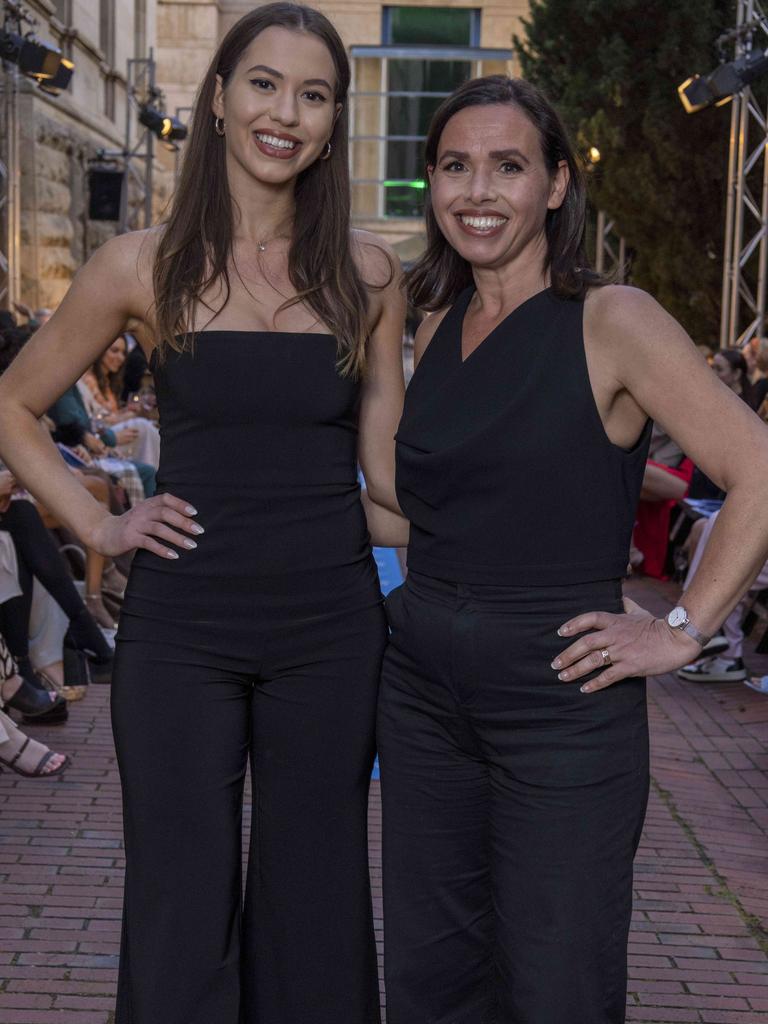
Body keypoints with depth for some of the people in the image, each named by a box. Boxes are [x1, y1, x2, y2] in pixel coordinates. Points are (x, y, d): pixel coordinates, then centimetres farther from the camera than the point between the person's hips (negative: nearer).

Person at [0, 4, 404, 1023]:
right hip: (181, 630, -1)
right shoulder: (146, 266, -2)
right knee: (181, 904, 8)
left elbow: (385, 463, 5)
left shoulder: (365, 273, 3)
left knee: (314, 900, 13)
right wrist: (97, 525, -2)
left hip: (330, 626, 2)